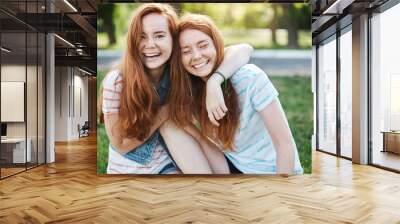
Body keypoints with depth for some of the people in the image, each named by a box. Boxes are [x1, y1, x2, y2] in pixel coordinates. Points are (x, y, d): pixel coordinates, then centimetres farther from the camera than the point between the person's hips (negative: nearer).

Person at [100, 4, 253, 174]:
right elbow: (121, 145, -14)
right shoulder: (116, 82, -19)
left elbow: (244, 50, -16)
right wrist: (166, 111, -19)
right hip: (127, 170, -2)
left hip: (167, 167, 3)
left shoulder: (180, 74, -12)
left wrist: (213, 81, -33)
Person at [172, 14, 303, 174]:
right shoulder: (189, 95, -10)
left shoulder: (250, 77, -24)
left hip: (273, 170, -3)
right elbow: (208, 145, -6)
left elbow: (285, 143, -20)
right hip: (233, 167, 3)